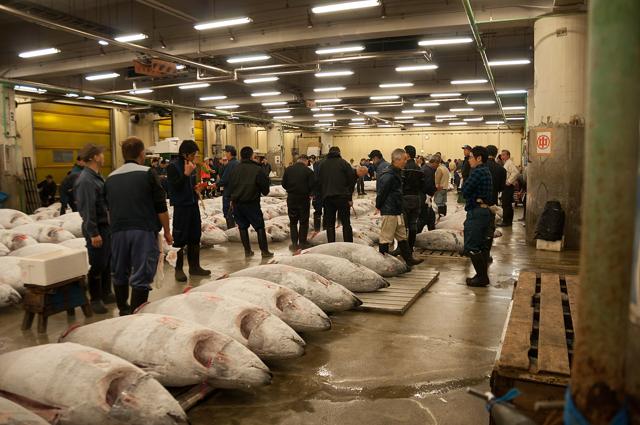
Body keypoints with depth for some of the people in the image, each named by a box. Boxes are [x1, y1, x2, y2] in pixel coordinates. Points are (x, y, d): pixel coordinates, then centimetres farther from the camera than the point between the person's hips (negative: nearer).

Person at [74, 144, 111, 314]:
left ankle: (106, 293, 31)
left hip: (106, 225, 9)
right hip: (96, 229, -9)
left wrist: (110, 224, 19)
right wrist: (93, 233, -22)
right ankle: (95, 299, 12)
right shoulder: (85, 180, -19)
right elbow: (87, 209, -22)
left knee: (107, 262, 17)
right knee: (97, 265, 0)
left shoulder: (97, 177, 11)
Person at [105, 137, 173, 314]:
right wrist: (167, 231, 4)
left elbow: (109, 208, 20)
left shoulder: (110, 178, 11)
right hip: (143, 231, -5)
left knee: (120, 274, 17)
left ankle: (123, 311, 31)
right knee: (141, 276, -2)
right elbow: (161, 207, -5)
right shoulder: (147, 173, -4)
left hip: (118, 232, 5)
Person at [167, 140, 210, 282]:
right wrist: (186, 173, -24)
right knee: (180, 238, -1)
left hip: (193, 204, 8)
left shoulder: (191, 165, 11)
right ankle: (178, 269, 11)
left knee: (195, 237, 12)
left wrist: (196, 188, 3)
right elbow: (174, 186, -19)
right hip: (181, 206, -7)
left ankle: (194, 266, 23)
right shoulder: (173, 166, -11)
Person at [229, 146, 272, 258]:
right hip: (252, 202, -4)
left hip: (237, 203, 4)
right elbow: (265, 186, -6)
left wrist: (232, 199, 21)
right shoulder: (257, 169, -10)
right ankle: (264, 251, 2)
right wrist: (265, 192, 17)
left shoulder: (235, 169, 4)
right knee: (260, 226, 3)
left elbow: (230, 185, 10)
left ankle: (247, 250, 13)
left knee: (242, 226, 11)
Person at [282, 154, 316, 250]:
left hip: (291, 198, 3)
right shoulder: (308, 171, -10)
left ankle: (294, 243, 9)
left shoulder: (288, 169, 0)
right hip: (304, 198, -2)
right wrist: (309, 193, 6)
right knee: (304, 222, 8)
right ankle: (302, 243, 8)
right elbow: (312, 185, -12)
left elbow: (284, 183, 2)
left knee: (293, 222, 11)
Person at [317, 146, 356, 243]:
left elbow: (318, 182, 9)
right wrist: (349, 197, 0)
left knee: (329, 224, 8)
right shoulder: (343, 163, 1)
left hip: (327, 198, 2)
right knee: (346, 223, 4)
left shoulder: (321, 164, 11)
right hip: (342, 197, -2)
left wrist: (321, 196, 11)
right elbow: (352, 180, -4)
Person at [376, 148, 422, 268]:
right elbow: (381, 192, -18)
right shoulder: (388, 175, -21)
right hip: (389, 212, -10)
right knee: (386, 237, 0)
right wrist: (378, 207, -6)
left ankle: (409, 259, 25)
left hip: (397, 211, 10)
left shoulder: (397, 173, 12)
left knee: (402, 236, 16)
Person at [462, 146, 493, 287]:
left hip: (476, 212, -10)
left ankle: (481, 277, 0)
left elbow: (465, 190, -17)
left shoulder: (477, 172, -16)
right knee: (482, 246, 15)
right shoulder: (486, 171, 14)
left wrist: (465, 181, 1)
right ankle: (483, 275, 22)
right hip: (485, 210, 10)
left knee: (471, 247, -4)